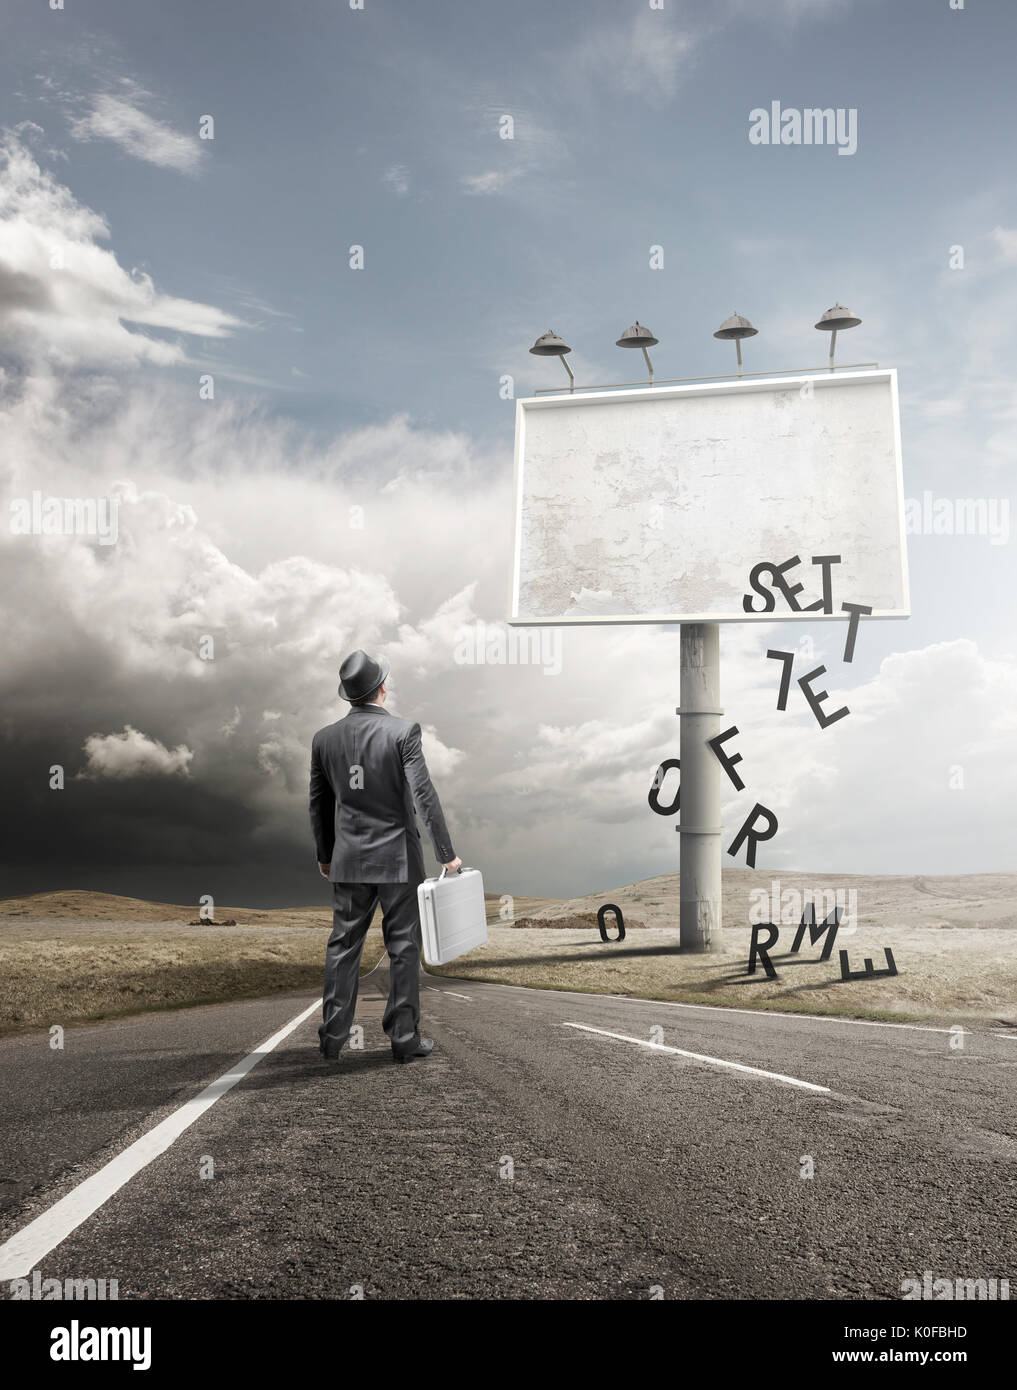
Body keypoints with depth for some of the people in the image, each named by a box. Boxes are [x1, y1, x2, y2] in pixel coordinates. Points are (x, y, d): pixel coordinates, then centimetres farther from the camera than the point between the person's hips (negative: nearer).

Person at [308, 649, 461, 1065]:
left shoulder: (325, 738, 1)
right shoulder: (402, 731, -12)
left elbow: (319, 805, 9)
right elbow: (424, 795, -17)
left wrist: (324, 855, 22)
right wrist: (447, 853, -11)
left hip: (349, 860, 4)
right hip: (398, 858, -3)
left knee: (343, 946, 11)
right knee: (403, 948, 5)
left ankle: (333, 1037, 14)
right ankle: (404, 1038, 10)